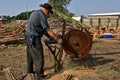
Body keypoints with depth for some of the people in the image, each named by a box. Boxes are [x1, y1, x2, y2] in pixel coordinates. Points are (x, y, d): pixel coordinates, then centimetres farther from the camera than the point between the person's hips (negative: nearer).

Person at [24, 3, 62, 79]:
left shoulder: (35, 13, 13)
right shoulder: (42, 16, -17)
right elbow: (49, 30, -18)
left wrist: (45, 32, 21)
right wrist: (58, 39, -11)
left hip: (28, 35, 10)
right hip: (34, 38, -10)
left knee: (30, 54, 22)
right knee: (39, 57, -2)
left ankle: (30, 70, 37)